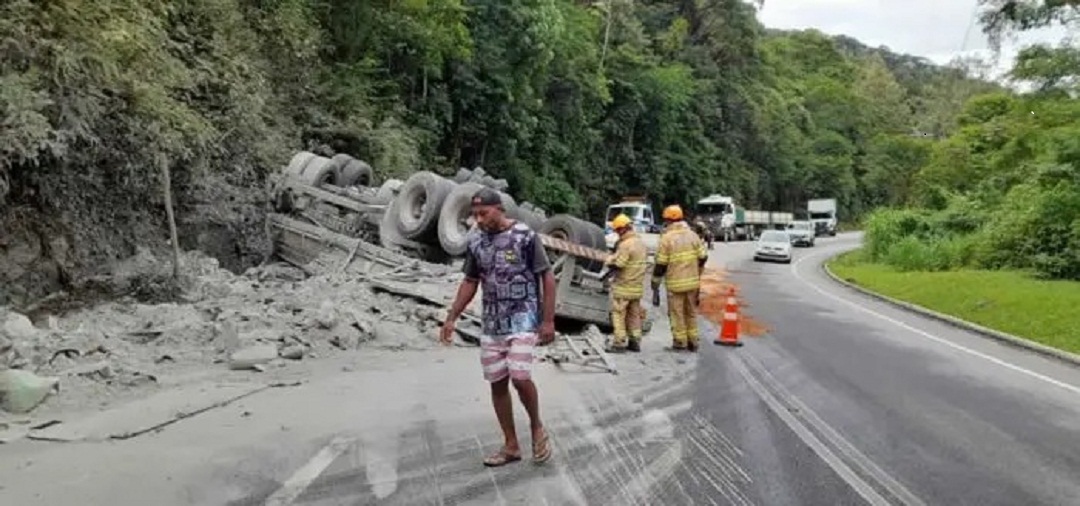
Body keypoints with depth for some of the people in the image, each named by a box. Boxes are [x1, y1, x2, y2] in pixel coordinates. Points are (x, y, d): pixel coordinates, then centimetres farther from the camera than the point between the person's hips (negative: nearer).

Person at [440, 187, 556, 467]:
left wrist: (548, 320, -12)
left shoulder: (526, 236, -11)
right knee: (497, 383, 7)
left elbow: (547, 277, -8)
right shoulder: (475, 241, 4)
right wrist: (451, 318, 9)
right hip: (491, 323, 6)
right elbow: (470, 282, 14)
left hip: (523, 320, -5)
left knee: (520, 377, -17)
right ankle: (511, 445, 19)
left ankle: (537, 427, 11)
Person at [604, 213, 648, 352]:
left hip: (623, 287, -8)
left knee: (618, 315, 1)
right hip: (637, 287, 8)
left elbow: (618, 265, -23)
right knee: (634, 315, 15)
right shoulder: (641, 243, 9)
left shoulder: (625, 245, -19)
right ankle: (635, 342, 18)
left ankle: (619, 343, 2)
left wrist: (609, 261, -1)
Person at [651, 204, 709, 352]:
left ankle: (680, 342, 11)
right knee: (691, 312, 16)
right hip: (692, 281, 5)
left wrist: (655, 285, -4)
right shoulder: (692, 235, 3)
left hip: (675, 283, -5)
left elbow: (660, 264, -11)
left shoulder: (666, 238, -10)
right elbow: (703, 257, 6)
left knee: (676, 312, 6)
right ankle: (692, 341, 21)